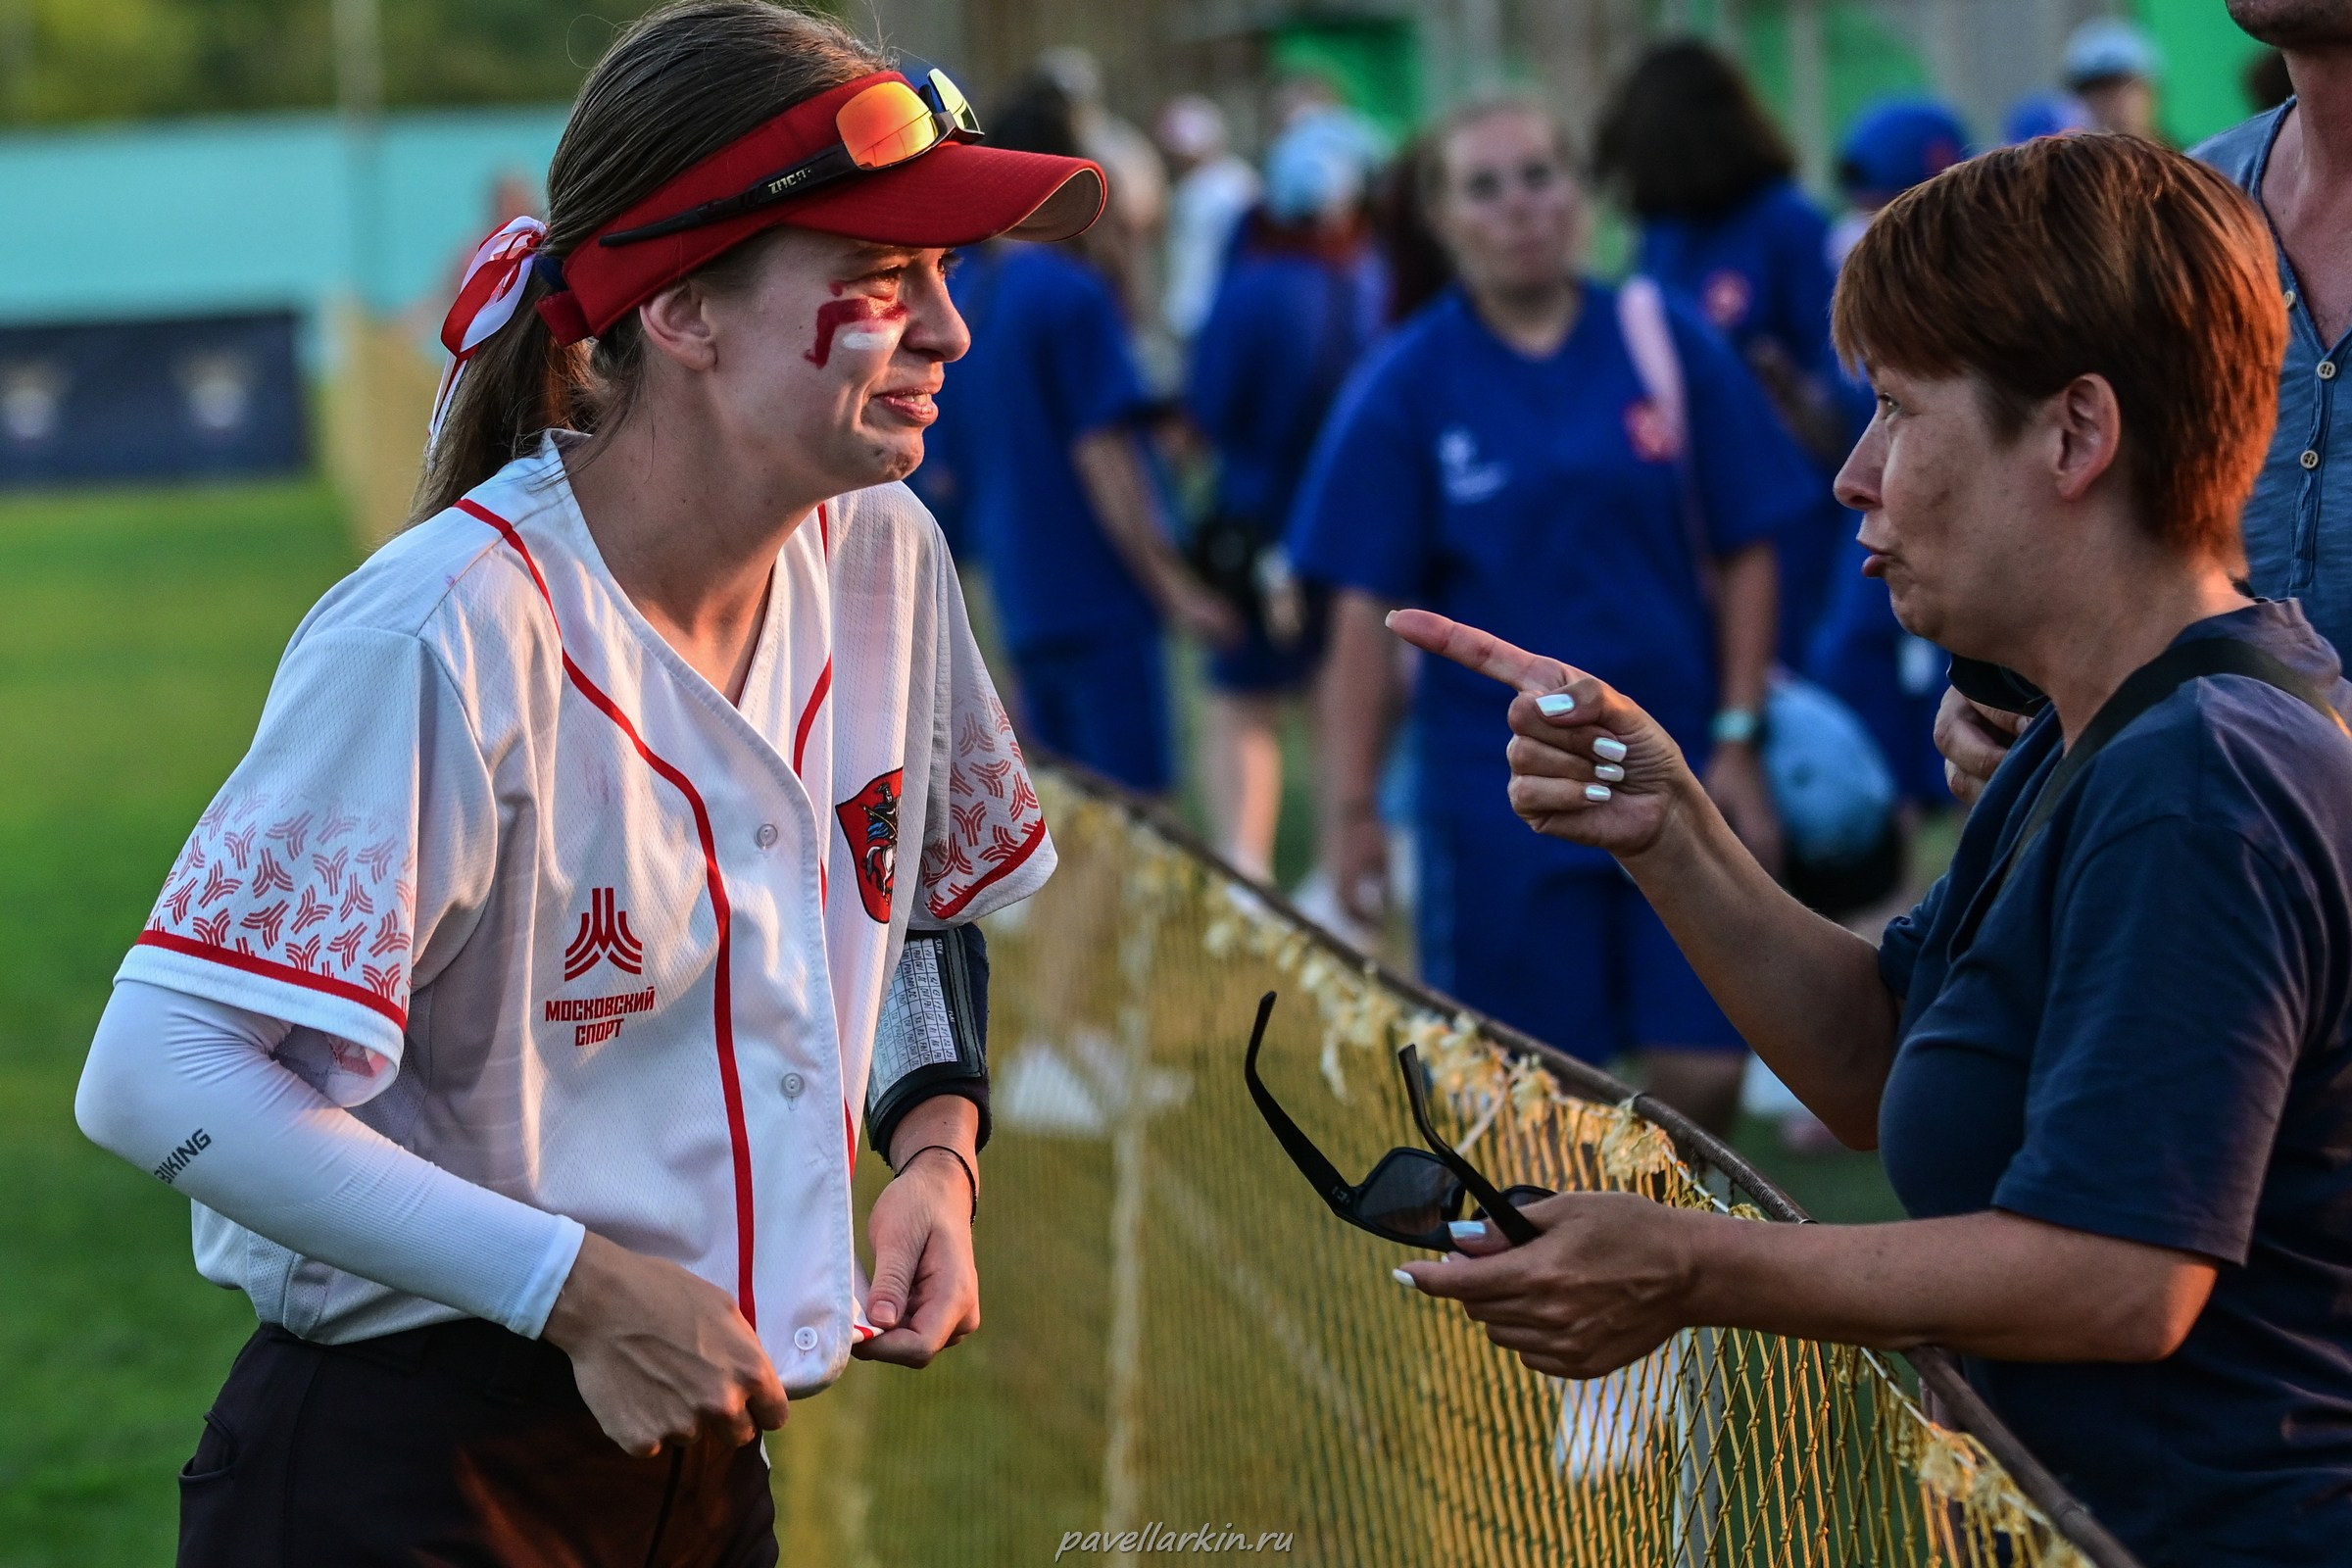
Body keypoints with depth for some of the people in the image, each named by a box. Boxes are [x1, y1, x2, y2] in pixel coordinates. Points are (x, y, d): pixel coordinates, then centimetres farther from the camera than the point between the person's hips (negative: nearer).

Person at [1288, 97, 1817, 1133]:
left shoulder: (1667, 345, 1)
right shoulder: (1403, 387, -2)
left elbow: (1745, 553, 4)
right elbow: (1365, 610, -4)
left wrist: (1737, 739, -3)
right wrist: (1351, 806, -9)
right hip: (1497, 786, -1)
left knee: (1702, 1069, 0)